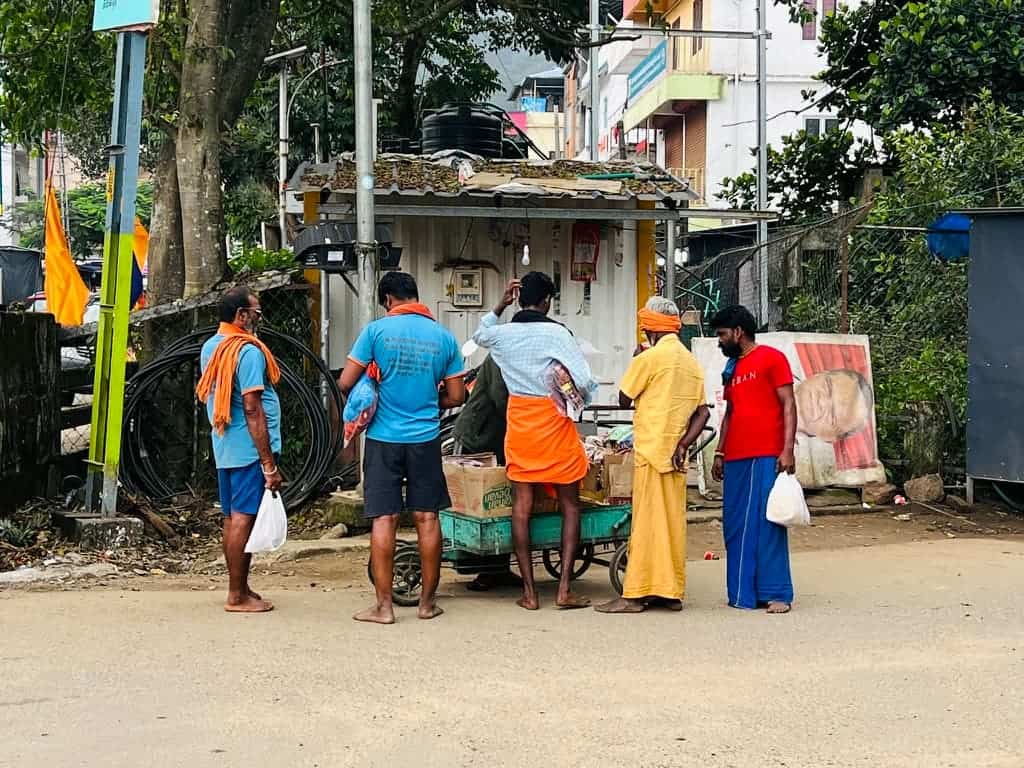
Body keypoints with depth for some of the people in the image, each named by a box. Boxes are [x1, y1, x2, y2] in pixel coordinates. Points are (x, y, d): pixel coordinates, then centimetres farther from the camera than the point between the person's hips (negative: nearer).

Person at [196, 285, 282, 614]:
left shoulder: (210, 347, 12)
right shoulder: (249, 350, -16)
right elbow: (252, 409, -20)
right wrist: (270, 464, -18)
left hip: (223, 448, 9)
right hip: (250, 449, -9)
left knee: (232, 518, 13)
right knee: (244, 519, -3)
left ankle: (240, 588, 22)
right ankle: (237, 596, 2)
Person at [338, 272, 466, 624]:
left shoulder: (377, 330, -6)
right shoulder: (444, 337, 2)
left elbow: (345, 383, -5)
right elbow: (455, 397, 5)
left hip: (384, 438, -2)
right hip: (426, 439, 2)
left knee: (383, 519, 2)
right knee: (427, 518, 9)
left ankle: (384, 605, 3)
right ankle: (428, 601, 15)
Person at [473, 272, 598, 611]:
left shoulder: (502, 333, 2)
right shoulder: (556, 333, -12)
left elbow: (479, 334, 27)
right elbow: (584, 381, -15)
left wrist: (499, 306, 24)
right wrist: (584, 397, 6)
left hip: (519, 421, 4)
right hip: (554, 421, -4)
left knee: (522, 504, 5)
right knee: (570, 504, 6)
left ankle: (529, 592, 5)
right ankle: (564, 589, 0)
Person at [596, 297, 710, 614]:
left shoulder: (650, 357, -10)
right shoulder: (692, 362, 13)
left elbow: (624, 400, -2)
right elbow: (702, 412, 7)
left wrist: (635, 366, 11)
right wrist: (683, 444, -1)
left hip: (651, 449, -7)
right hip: (676, 454, 7)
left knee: (647, 522, -6)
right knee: (673, 522, 10)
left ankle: (634, 595, -4)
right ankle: (672, 591, 13)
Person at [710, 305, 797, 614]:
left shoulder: (772, 358, -1)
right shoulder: (732, 368, 21)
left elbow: (788, 405, -6)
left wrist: (788, 450, -14)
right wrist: (719, 453, 18)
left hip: (766, 458, -7)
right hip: (735, 460, 7)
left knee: (768, 524, -7)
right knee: (735, 527, 6)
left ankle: (776, 593, -2)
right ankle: (743, 592, 12)